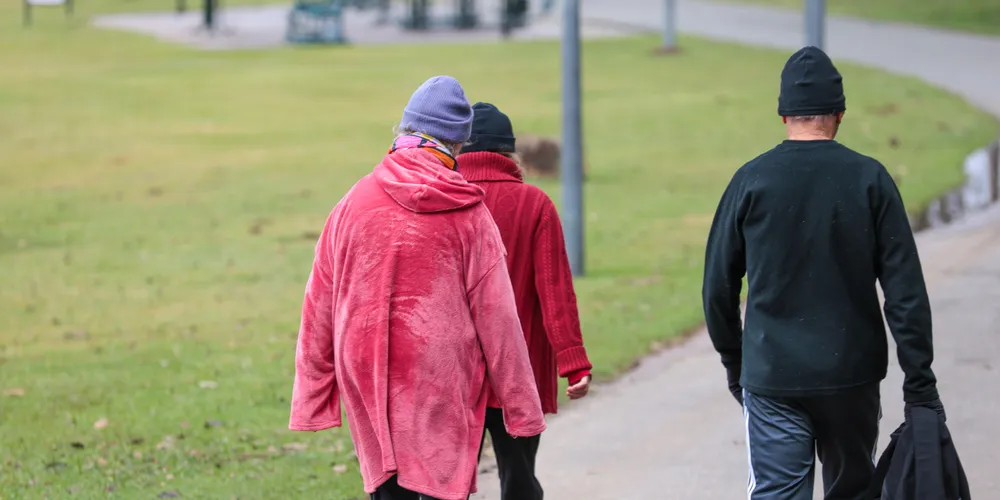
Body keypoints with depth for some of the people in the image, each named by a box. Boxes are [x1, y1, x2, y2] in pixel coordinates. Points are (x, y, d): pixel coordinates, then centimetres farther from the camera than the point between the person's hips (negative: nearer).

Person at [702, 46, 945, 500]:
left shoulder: (752, 181, -2)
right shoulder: (869, 179, -3)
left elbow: (718, 287, 3)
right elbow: (905, 290, -5)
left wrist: (734, 364, 17)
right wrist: (920, 384, -2)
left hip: (771, 379, -1)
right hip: (853, 375, 1)